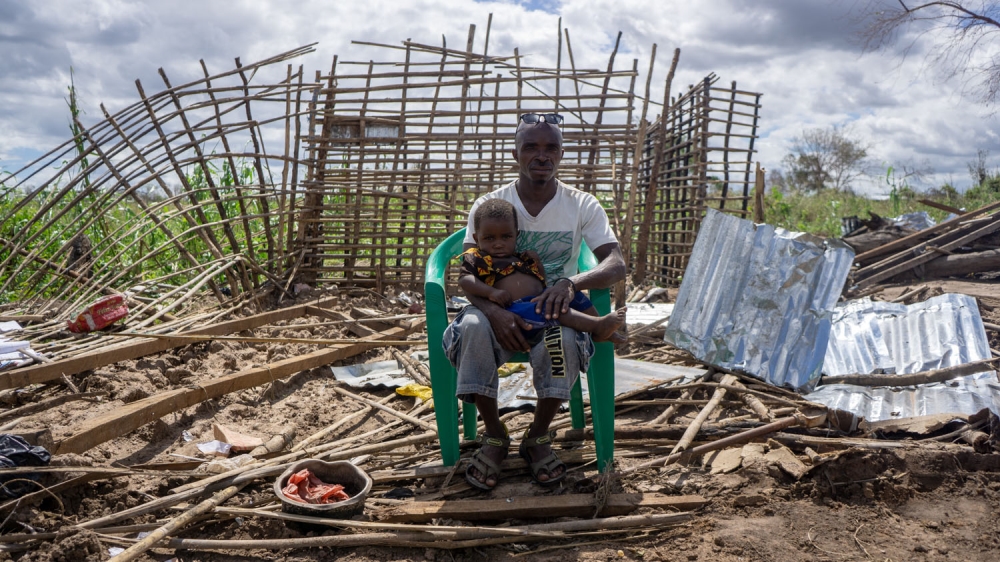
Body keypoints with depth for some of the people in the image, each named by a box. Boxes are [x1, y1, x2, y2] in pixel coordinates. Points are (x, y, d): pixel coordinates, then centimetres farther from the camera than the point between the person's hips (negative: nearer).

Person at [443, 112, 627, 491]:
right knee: (473, 327, -34)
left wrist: (572, 282, -34)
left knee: (563, 339, -37)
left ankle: (538, 438, -11)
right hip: (501, 312, 1)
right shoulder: (487, 205, -2)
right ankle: (494, 436, -13)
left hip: (555, 313, 0)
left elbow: (616, 265, -13)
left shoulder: (583, 207, -2)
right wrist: (494, 311, -31)